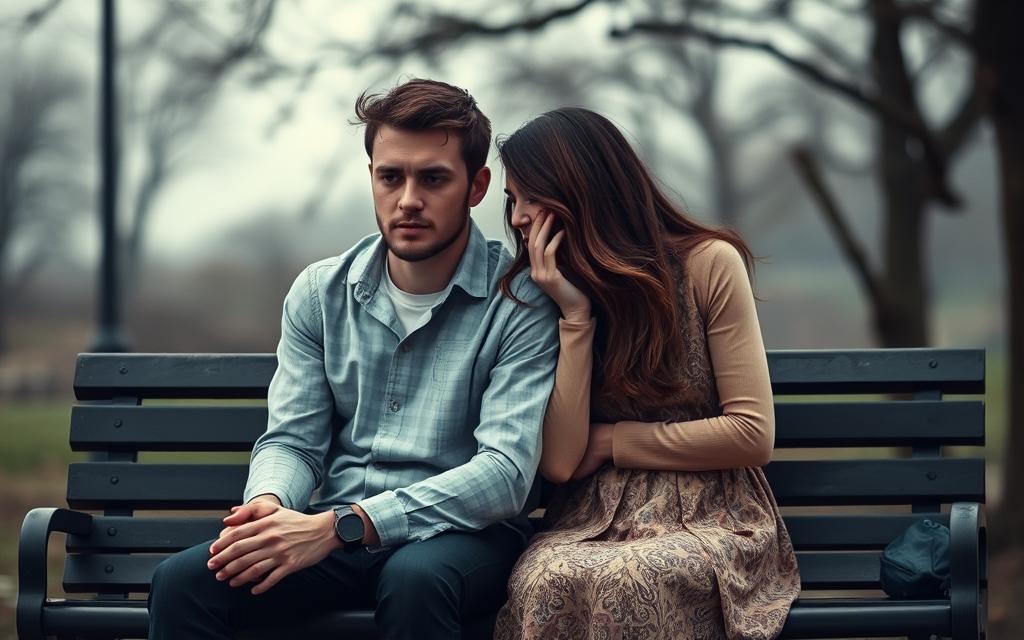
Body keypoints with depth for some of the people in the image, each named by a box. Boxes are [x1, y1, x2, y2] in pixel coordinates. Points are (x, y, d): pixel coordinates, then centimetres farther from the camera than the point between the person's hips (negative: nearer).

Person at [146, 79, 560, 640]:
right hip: (335, 532, 3)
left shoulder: (523, 304, -7)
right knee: (183, 583, -25)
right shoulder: (319, 294, 9)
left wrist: (340, 526, -27)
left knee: (415, 578, -40)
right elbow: (292, 440, 9)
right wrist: (268, 504, -18)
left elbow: (505, 473, -17)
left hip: (465, 533, -3)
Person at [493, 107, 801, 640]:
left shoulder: (707, 264, -2)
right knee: (543, 581, -33)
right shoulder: (545, 295, 8)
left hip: (710, 517, -3)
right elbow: (559, 462, -5)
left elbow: (752, 435, -7)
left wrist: (611, 443, -2)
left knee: (620, 581, -36)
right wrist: (575, 315, -8)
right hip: (596, 523, 3)